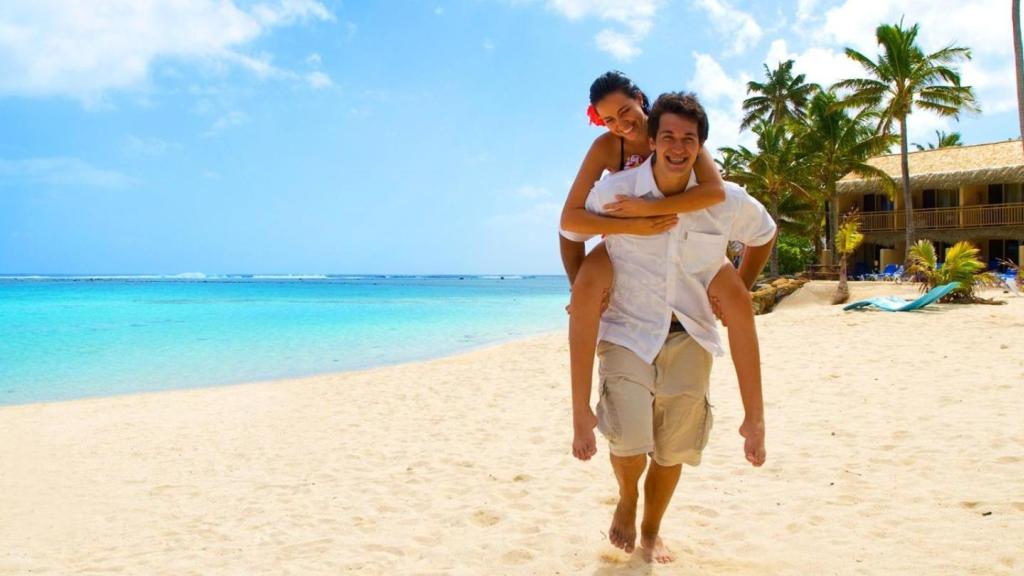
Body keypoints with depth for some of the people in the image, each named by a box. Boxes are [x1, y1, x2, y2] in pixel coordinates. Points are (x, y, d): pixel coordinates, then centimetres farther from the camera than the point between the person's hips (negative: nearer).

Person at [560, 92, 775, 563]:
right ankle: (627, 499, 21)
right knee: (630, 445, -16)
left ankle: (651, 532, 38)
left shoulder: (728, 202, -8)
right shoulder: (612, 193, -12)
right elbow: (571, 233, 8)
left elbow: (763, 236, 15)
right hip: (626, 333, -2)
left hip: (689, 338, 3)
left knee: (673, 449, 11)